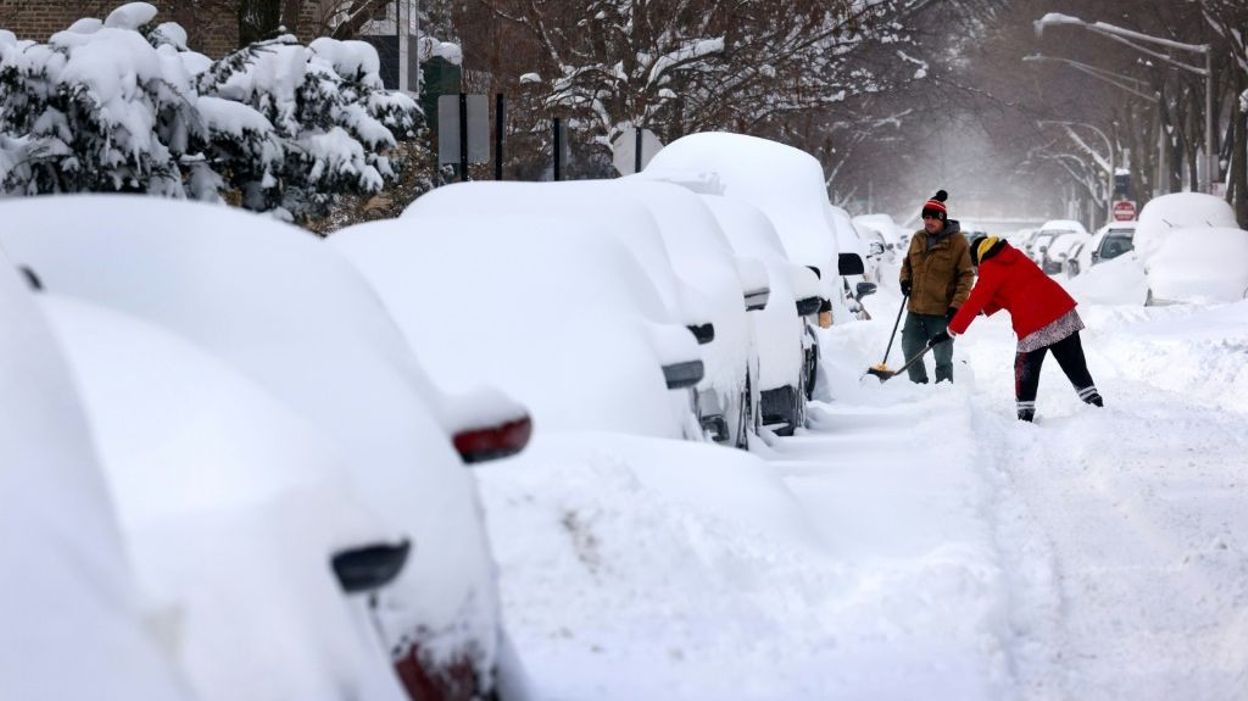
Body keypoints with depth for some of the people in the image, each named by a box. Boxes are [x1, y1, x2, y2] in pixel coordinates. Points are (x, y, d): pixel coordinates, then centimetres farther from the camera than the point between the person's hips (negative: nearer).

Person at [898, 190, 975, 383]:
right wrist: (905, 279, 3)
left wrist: (956, 305, -15)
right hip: (916, 309, 6)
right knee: (910, 351, 11)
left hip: (942, 312, -6)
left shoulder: (957, 242, -8)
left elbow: (966, 276, -8)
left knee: (943, 359, 0)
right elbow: (907, 263, 25)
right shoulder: (918, 239, 9)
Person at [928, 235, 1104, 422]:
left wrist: (951, 331, 4)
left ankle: (1025, 415, 8)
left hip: (1034, 326, -7)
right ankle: (1097, 405, 10)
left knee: (1025, 372, 9)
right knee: (1076, 367, 11)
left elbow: (974, 303, -1)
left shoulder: (990, 269, -1)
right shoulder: (1016, 256, 20)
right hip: (1062, 310, 7)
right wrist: (982, 308, 22)